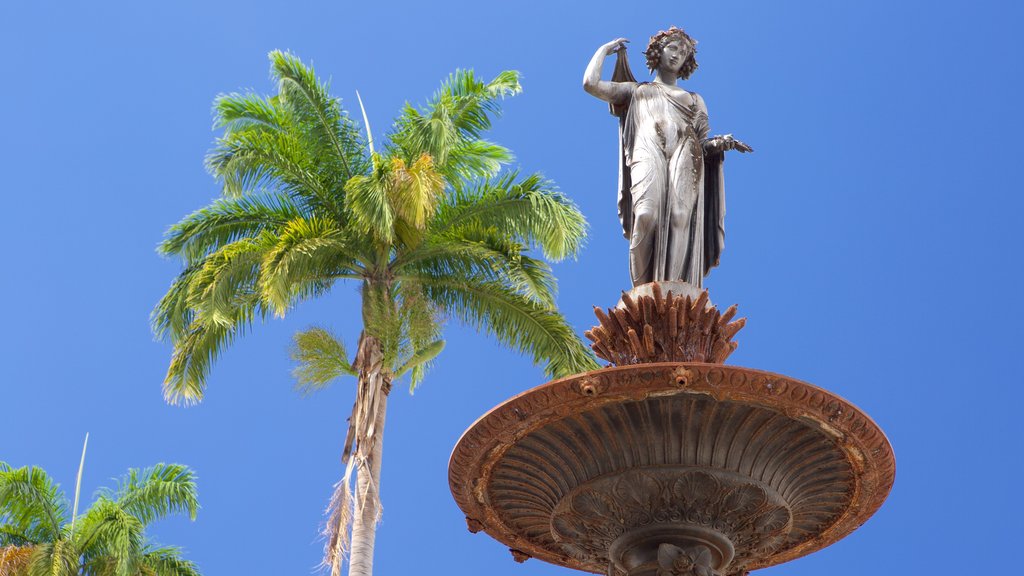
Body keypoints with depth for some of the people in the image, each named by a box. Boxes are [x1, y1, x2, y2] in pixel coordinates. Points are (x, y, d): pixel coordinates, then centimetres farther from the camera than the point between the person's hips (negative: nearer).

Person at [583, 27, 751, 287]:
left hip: (686, 158, 1)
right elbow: (590, 83, 21)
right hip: (648, 154, -1)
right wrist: (605, 49, 34)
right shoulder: (636, 90, 32)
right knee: (647, 214, -31)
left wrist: (722, 143, 1)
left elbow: (703, 143, 23)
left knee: (679, 218, -26)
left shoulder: (694, 99, 35)